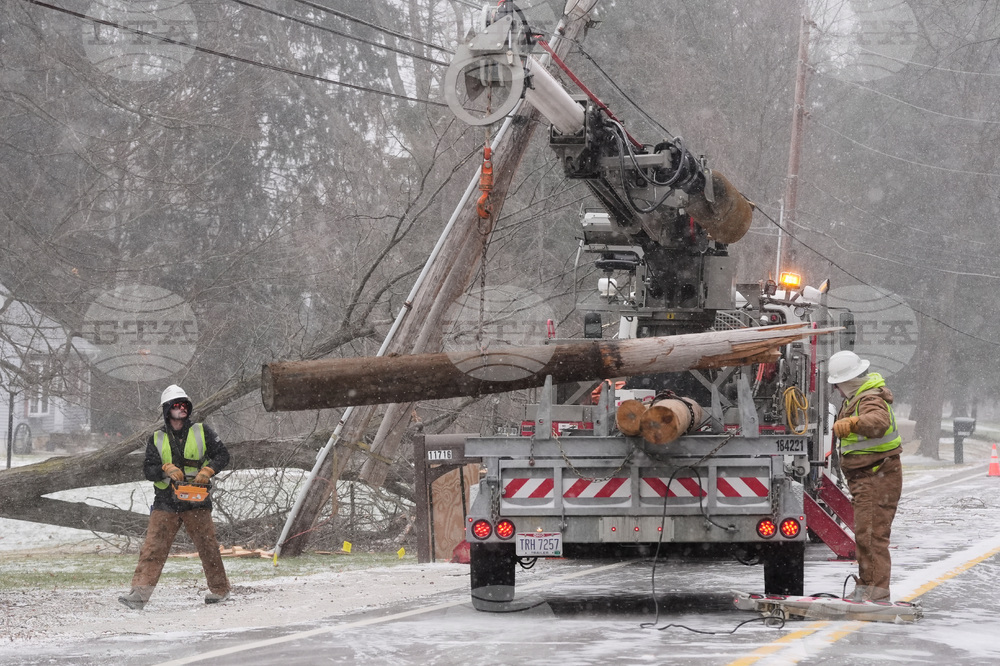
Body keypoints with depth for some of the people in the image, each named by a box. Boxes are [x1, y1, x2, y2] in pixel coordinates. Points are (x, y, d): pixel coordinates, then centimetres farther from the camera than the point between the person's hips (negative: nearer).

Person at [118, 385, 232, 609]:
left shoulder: (202, 432, 6)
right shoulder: (156, 440, 9)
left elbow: (222, 455, 5)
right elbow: (148, 469, 1)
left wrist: (207, 471, -13)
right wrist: (166, 469, -18)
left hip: (196, 501, -1)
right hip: (166, 503, 1)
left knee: (208, 546, 5)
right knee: (153, 548, -10)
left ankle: (220, 589, 21)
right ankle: (140, 593, -18)